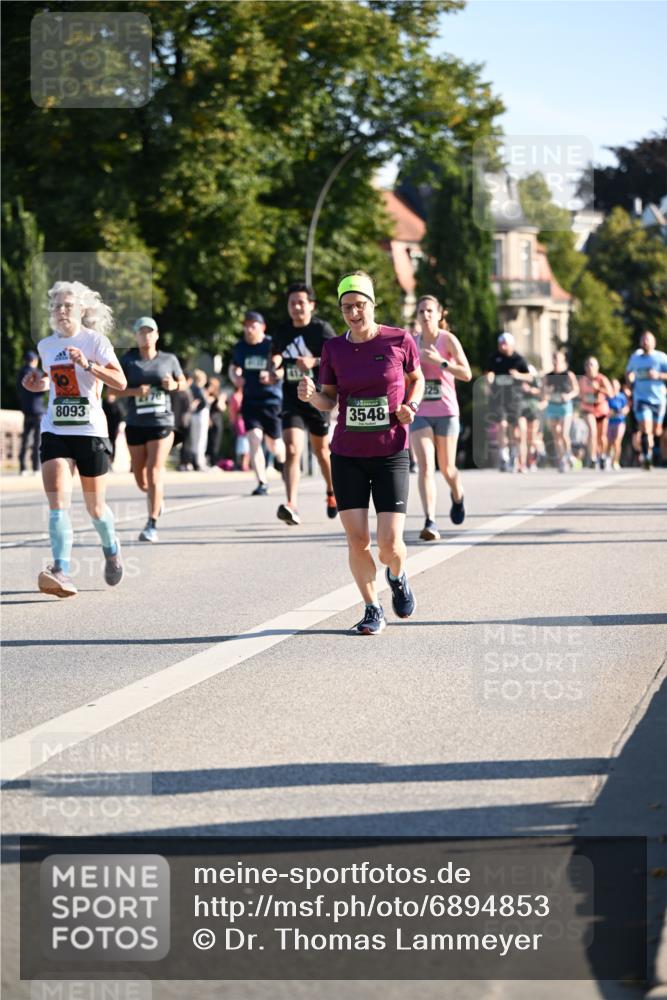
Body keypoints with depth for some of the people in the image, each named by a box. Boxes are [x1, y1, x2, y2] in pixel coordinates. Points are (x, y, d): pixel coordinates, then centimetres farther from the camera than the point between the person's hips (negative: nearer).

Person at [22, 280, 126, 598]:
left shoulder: (95, 340, -5)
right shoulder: (46, 345, 11)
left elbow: (120, 383, -12)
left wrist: (88, 364, -25)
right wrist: (39, 384, 5)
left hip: (90, 430, -3)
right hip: (55, 430, 3)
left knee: (95, 506, 8)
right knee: (57, 502, -16)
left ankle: (111, 550, 39)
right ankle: (61, 572, -26)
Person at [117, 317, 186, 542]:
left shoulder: (169, 359, 5)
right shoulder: (127, 360, 2)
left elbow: (183, 382, 17)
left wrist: (174, 385, -6)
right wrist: (135, 391, -18)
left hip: (161, 423, -2)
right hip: (135, 424, 2)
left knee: (155, 471, -15)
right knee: (140, 479, 9)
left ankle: (152, 524, -13)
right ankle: (157, 498, 44)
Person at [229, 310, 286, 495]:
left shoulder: (272, 345, -8)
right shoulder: (240, 347, 5)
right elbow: (234, 367, 21)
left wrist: (273, 376, -25)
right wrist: (235, 377, -1)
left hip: (272, 399, -3)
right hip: (250, 400, 3)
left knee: (274, 444, 8)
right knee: (254, 438, -14)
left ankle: (283, 462, 43)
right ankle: (262, 483, -12)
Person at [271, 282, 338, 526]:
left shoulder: (321, 329, -6)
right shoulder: (282, 332, 7)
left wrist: (314, 362, -27)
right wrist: (276, 362, -6)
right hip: (292, 398, 2)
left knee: (321, 449, 16)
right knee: (292, 450, -16)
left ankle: (332, 494, 42)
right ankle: (291, 506, -26)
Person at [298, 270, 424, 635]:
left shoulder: (400, 341, -4)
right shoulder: (333, 349, 1)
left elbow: (416, 378, 14)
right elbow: (329, 401, 8)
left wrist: (411, 406, -6)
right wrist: (310, 395, -14)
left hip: (390, 455, -2)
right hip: (347, 456, 2)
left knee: (390, 545, -7)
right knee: (357, 541, -4)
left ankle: (397, 576, 30)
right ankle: (372, 609, 16)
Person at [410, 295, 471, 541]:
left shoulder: (448, 340, -5)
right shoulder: (412, 342, 5)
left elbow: (467, 374, -14)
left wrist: (440, 361, -23)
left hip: (446, 412, -2)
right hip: (419, 413, 2)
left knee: (446, 468, 9)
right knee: (425, 466, -14)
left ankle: (457, 496, 45)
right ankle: (430, 522, -21)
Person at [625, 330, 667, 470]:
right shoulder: (635, 357, 9)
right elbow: (629, 372, 28)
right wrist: (631, 384, 15)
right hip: (641, 398, 0)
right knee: (645, 427, -17)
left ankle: (656, 451, 37)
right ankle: (646, 456, -22)